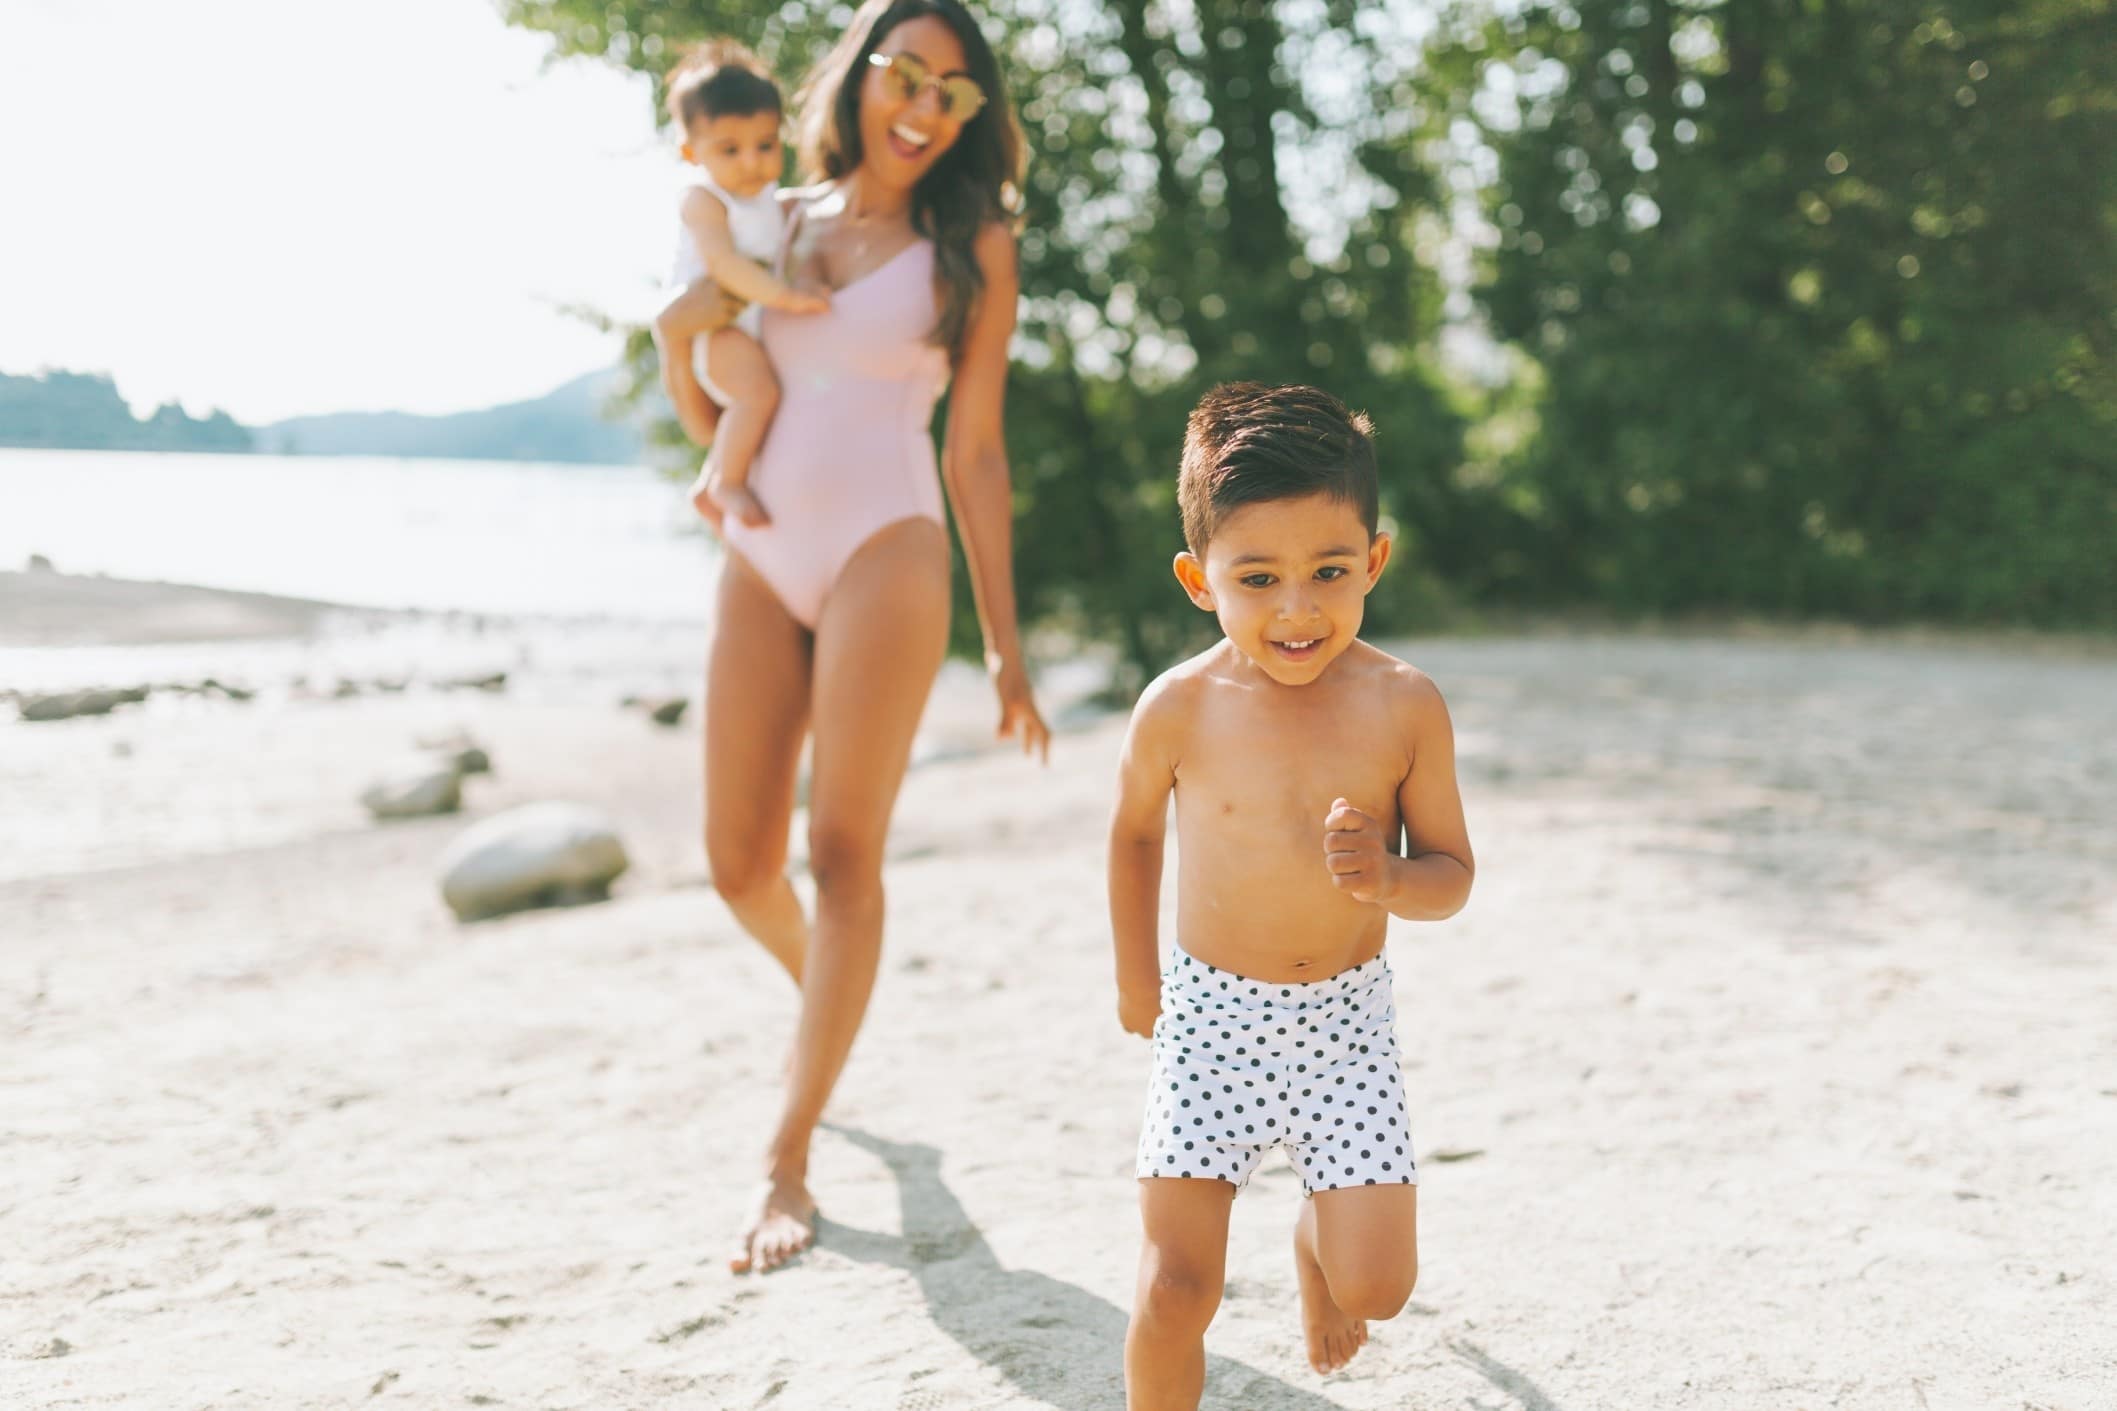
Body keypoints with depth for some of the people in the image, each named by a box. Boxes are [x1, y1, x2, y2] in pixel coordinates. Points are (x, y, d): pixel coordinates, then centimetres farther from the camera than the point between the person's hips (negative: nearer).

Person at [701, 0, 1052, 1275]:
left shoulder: (970, 246, 5)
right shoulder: (781, 219, 13)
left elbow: (977, 451, 4)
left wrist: (1005, 644, 1)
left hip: (884, 550, -4)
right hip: (762, 558, 4)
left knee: (844, 852, -9)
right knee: (740, 861, 4)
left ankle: (788, 1167, -5)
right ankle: (828, 993, 39)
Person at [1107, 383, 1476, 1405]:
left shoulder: (1403, 707, -11)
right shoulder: (1180, 709, -11)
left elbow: (1451, 874, -2)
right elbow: (1136, 830, 9)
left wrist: (1387, 881, -25)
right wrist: (1136, 975, 17)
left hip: (1345, 1016, 1)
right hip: (1210, 1014, 0)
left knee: (1375, 1288, 0)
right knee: (1177, 1290, -4)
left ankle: (1319, 1239, 37)